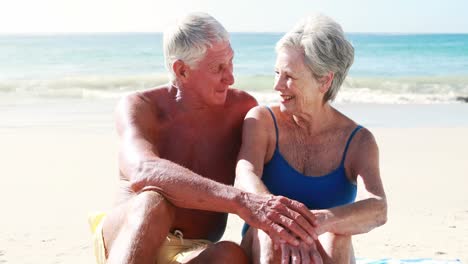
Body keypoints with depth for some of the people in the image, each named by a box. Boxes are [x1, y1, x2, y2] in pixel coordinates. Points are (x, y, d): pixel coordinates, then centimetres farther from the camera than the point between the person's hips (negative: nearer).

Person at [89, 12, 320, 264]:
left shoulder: (243, 108, -1)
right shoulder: (137, 108, -10)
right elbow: (143, 173, -33)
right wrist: (240, 201, -48)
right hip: (125, 242, -2)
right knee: (153, 205, -37)